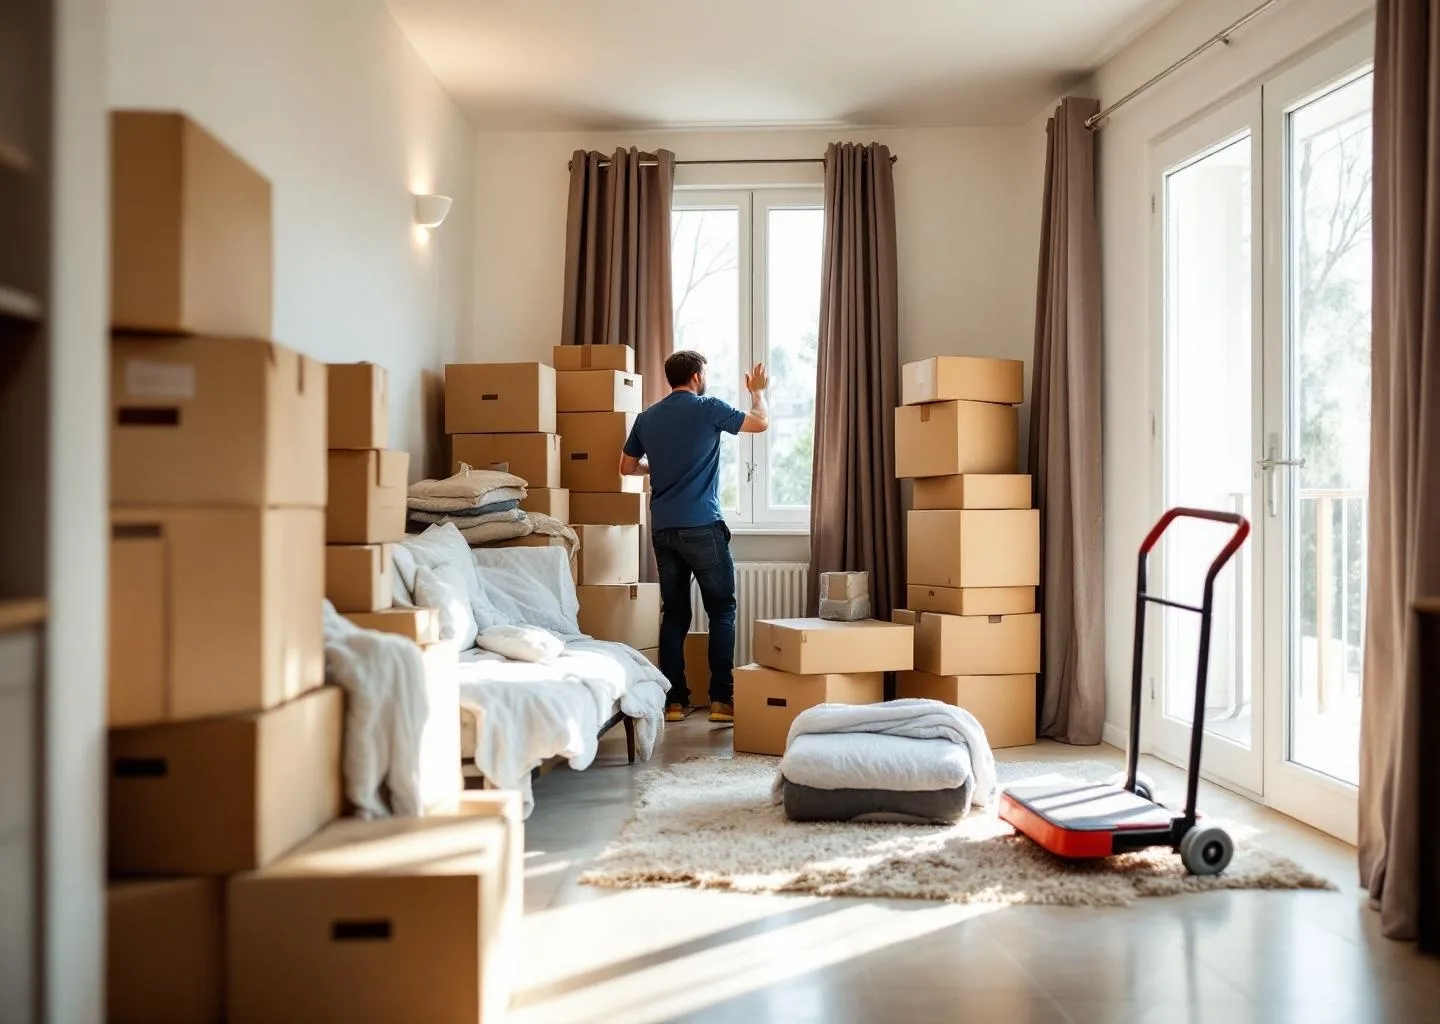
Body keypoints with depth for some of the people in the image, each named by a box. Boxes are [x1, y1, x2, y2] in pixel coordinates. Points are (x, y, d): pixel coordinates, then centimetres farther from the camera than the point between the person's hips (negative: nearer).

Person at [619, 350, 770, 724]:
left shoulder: (647, 417, 11)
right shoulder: (709, 408, -4)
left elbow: (627, 467, 19)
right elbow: (761, 423, 2)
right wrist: (757, 390, 20)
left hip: (663, 529, 5)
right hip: (702, 527, -5)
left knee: (674, 613, 9)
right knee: (722, 611, 3)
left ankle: (673, 700, 8)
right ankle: (721, 699, -1)